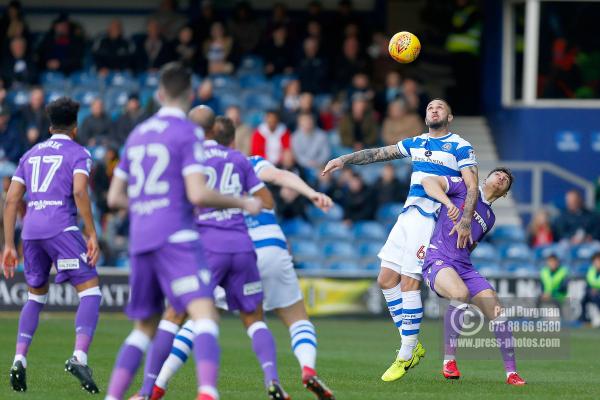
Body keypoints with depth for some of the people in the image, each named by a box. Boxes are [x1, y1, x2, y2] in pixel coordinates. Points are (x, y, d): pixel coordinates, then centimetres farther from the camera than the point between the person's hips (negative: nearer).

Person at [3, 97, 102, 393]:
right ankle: (79, 357, -24)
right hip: (61, 227, -6)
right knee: (90, 291, -4)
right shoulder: (78, 154, 6)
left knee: (36, 296, 22)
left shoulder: (31, 155, 23)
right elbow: (79, 192, -12)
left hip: (30, 230, 6)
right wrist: (92, 235, -11)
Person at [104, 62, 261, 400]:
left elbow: (115, 198, 20)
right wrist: (242, 203, 0)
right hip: (175, 238, -7)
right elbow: (198, 194, -14)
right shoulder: (188, 133, -3)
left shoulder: (137, 135, 17)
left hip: (140, 241, 7)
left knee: (144, 328, 17)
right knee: (204, 315, -17)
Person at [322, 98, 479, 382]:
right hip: (407, 216, 7)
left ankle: (406, 356, -5)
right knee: (386, 280, 2)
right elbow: (378, 154, 18)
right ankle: (412, 346, 11)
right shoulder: (416, 143, 18)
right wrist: (344, 160, 6)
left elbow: (472, 186, -10)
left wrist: (466, 221, -22)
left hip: (431, 219, -7)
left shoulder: (460, 147, -2)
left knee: (408, 283, -12)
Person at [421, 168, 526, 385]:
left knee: (496, 310, -10)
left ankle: (511, 372, 0)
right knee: (460, 293, -36)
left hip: (465, 267, 6)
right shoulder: (464, 187, 6)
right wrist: (449, 203, -22)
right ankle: (449, 360, -24)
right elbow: (428, 181, -7)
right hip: (438, 260, -6)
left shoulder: (490, 218, 23)